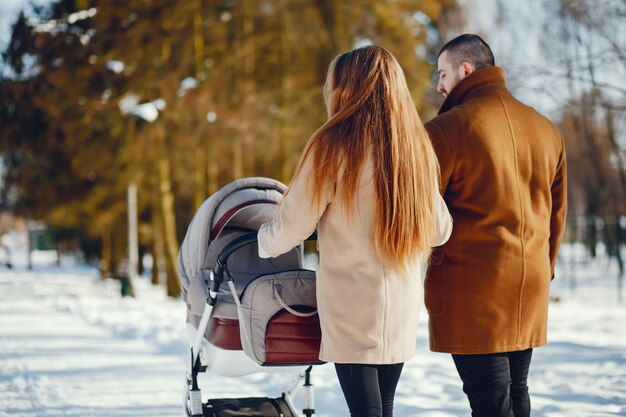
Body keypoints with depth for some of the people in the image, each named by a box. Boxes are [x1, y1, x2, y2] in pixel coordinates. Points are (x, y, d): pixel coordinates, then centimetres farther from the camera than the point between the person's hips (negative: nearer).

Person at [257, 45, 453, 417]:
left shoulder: (335, 145, -9)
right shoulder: (419, 148, 7)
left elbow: (293, 225, -6)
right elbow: (440, 229, 14)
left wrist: (264, 241, 15)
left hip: (353, 305, -6)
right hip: (403, 305, 6)